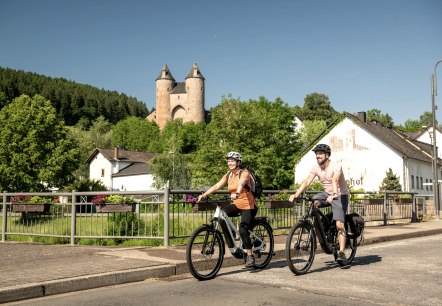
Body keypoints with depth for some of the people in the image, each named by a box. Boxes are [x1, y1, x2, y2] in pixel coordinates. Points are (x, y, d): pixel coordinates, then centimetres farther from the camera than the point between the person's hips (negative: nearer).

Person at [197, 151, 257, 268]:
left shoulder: (244, 173, -13)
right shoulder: (228, 175, 5)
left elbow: (241, 184, -35)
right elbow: (217, 186, -5)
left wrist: (237, 193, -56)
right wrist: (204, 195, -18)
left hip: (248, 206, -6)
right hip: (236, 205, 6)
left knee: (243, 230, -19)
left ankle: (250, 256, -2)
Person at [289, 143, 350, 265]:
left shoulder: (336, 166, -21)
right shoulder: (316, 168, -4)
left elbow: (335, 181, -39)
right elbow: (307, 181, -16)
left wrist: (334, 195, -57)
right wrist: (296, 194, -30)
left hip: (340, 195, -6)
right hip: (327, 194, 6)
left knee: (339, 224, -18)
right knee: (313, 203, -22)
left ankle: (341, 252, -16)